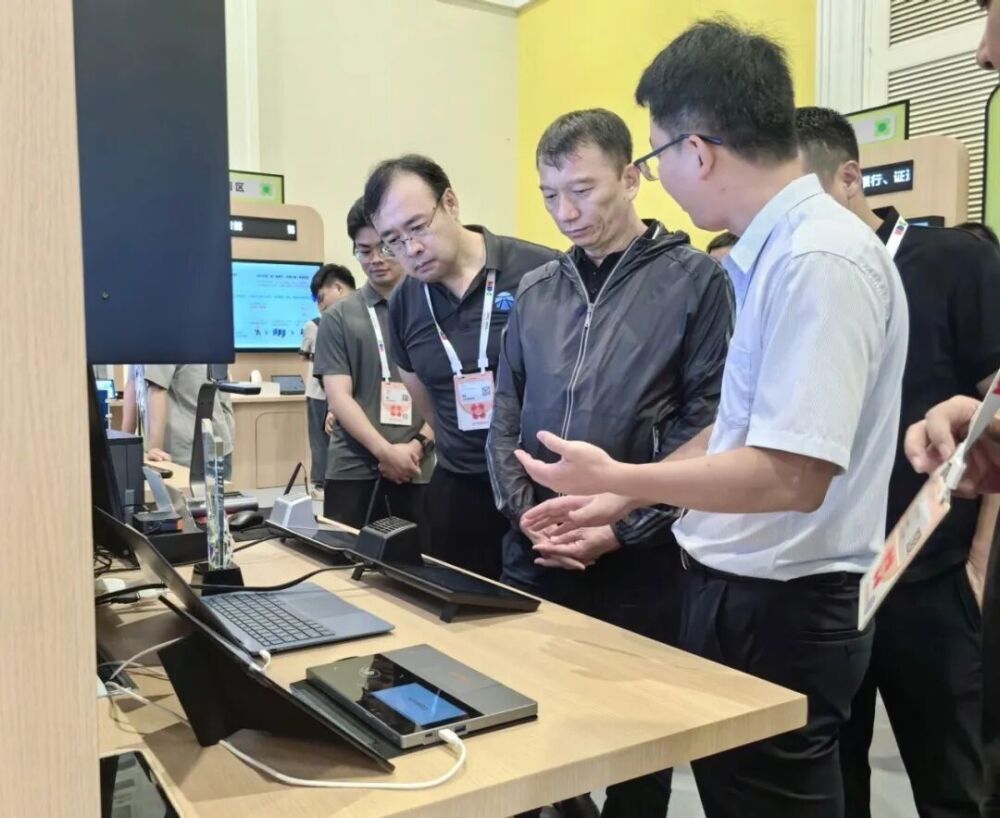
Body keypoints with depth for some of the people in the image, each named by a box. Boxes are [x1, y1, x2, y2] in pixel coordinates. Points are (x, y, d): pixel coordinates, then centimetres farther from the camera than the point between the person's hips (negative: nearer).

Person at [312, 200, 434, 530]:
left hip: (417, 470, 1)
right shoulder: (338, 318, 5)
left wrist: (418, 445, -10)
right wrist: (385, 451, -14)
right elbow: (339, 398, -2)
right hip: (352, 470, 0)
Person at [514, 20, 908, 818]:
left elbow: (793, 475, -27)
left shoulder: (820, 258, -22)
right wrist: (620, 500, 12)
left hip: (783, 608, -9)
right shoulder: (774, 250, 6)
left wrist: (620, 478, -16)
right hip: (738, 589, 9)